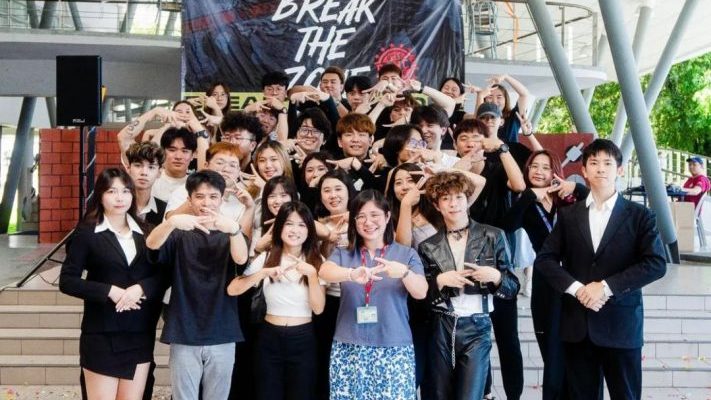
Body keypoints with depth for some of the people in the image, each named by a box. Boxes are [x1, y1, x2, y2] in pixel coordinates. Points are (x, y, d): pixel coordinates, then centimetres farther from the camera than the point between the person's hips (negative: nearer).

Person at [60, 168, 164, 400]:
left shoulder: (145, 232, 8)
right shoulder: (87, 233, -3)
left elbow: (163, 276, 5)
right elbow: (67, 281, -7)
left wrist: (140, 288, -15)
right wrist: (109, 291, -17)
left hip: (140, 334, 4)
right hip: (102, 335, -3)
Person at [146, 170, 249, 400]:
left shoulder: (229, 234, 5)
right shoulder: (180, 234, 3)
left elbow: (241, 258, -16)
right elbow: (151, 243, -17)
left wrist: (234, 229, -38)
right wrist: (172, 222, -39)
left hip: (222, 336, 1)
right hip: (184, 335, -1)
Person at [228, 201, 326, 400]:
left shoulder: (317, 261, -1)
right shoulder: (266, 257, 0)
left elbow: (318, 308, -9)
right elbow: (232, 290, -10)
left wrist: (311, 273, -20)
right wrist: (264, 273, -19)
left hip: (303, 339, 0)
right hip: (270, 338, 1)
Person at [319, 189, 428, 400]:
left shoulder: (406, 254, 5)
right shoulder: (343, 254, 8)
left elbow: (421, 292, -8)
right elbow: (324, 271, -13)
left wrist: (404, 272, -29)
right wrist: (352, 274, -34)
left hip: (394, 350, -1)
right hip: (349, 350, 1)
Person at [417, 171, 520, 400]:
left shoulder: (493, 237, 2)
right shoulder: (428, 247, 4)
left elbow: (513, 288, 4)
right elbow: (420, 295, 4)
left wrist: (495, 276, -15)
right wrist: (440, 280, -13)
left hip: (477, 328, -1)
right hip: (440, 329, 2)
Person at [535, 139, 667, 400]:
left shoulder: (639, 216, 2)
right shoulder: (568, 215, 9)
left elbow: (656, 264, -8)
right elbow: (544, 259, 3)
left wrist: (606, 286, -15)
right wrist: (576, 288, -12)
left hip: (621, 323, -2)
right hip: (577, 324, 2)